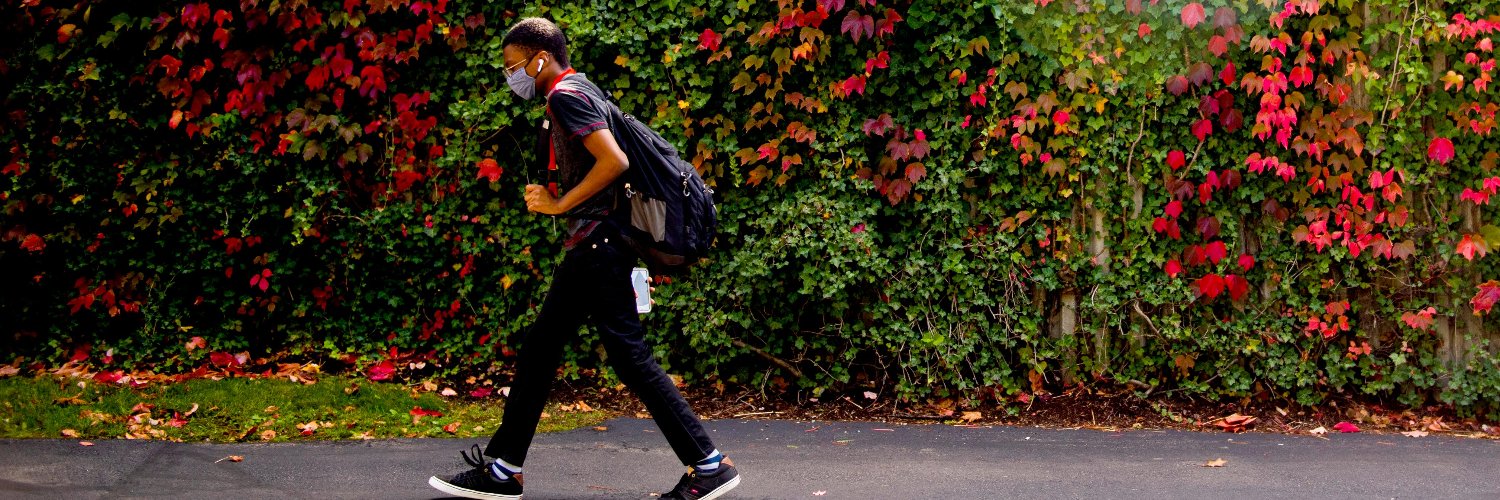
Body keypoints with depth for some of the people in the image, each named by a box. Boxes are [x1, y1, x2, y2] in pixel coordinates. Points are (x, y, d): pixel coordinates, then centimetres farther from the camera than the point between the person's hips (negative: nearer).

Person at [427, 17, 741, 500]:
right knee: (539, 348, 12)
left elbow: (614, 160, -23)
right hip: (592, 247, 10)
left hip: (598, 245, -10)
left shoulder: (565, 95, -12)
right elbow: (605, 162, 22)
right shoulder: (575, 92, 18)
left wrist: (562, 204, -13)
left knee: (630, 357, -8)